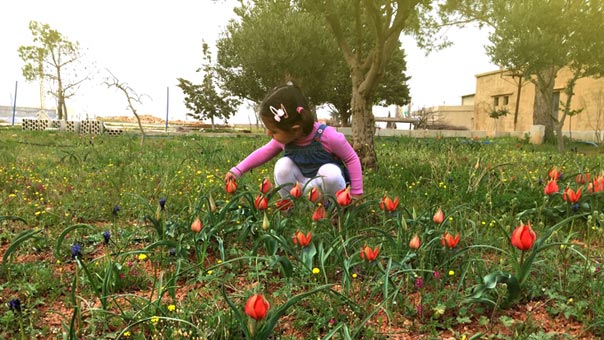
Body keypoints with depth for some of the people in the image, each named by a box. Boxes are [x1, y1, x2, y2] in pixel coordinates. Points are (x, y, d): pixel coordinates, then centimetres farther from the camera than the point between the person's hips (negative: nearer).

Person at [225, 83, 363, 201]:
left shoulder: (328, 136, -32)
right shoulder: (283, 138, -15)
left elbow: (352, 159, -17)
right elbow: (265, 152, 5)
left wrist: (356, 193, -16)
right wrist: (237, 170, 1)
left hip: (329, 184, -3)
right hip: (303, 184, 4)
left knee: (330, 173, -37)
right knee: (282, 166, -24)